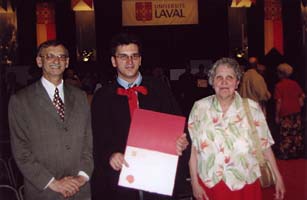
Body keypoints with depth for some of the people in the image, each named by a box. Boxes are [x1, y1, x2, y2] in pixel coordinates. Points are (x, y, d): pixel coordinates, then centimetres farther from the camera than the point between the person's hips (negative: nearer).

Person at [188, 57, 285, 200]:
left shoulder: (252, 108, -5)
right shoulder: (200, 107, -4)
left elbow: (264, 145, 0)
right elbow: (193, 148, -1)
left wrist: (278, 178, 0)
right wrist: (194, 183, -2)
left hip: (245, 185, 0)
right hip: (209, 185, 1)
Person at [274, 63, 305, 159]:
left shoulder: (279, 85, -7)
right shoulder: (295, 83, 6)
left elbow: (279, 102, -10)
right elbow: (302, 96, 7)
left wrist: (277, 116, -6)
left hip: (285, 113, -5)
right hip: (296, 112, 5)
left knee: (286, 134, 1)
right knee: (297, 133, 12)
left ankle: (285, 154, 5)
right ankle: (297, 152, 19)